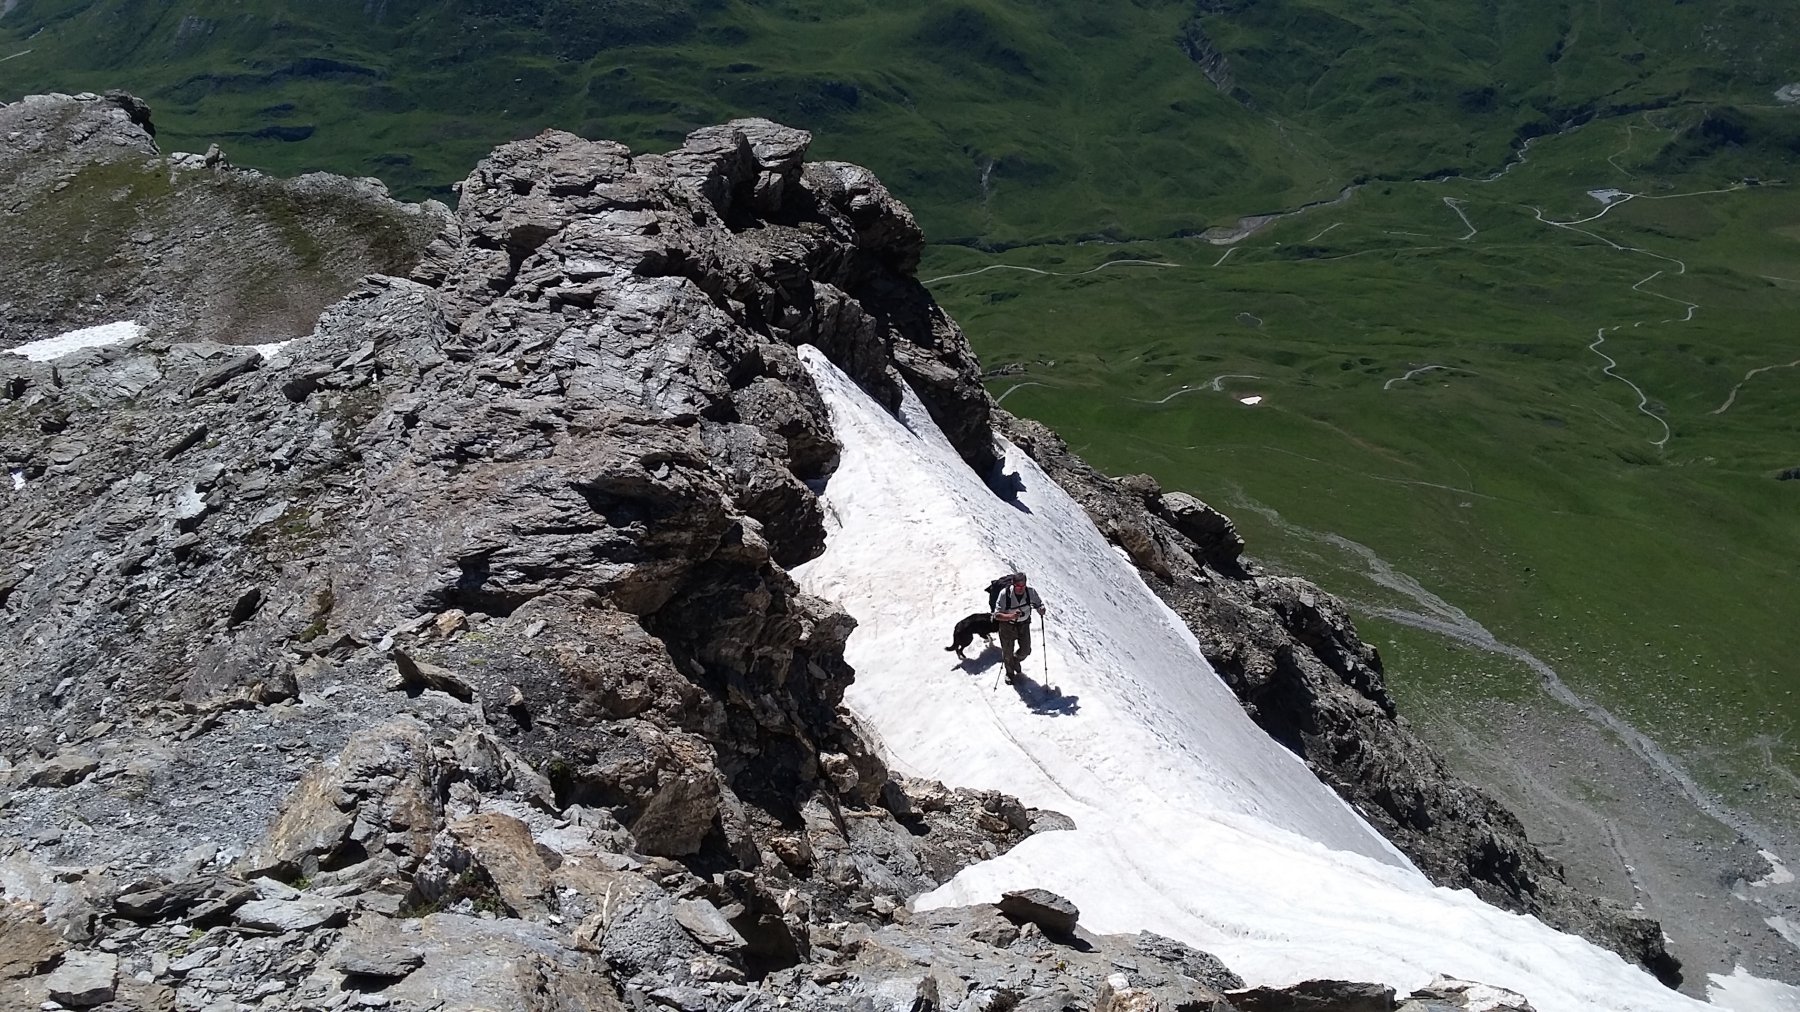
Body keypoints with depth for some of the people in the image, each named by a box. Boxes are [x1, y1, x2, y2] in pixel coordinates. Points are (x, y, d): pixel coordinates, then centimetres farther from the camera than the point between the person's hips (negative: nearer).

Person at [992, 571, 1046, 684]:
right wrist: (1011, 616, -44)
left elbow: (1039, 604, -3)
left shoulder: (1030, 592, -22)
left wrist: (1041, 609, -27)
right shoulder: (1005, 593, -29)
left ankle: (1016, 660, 45)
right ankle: (1009, 672, 41)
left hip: (1024, 625, 2)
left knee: (1025, 651, 8)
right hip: (1007, 625, -2)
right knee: (1008, 652, 11)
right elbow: (997, 615, -27)